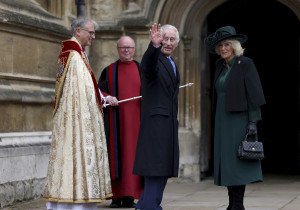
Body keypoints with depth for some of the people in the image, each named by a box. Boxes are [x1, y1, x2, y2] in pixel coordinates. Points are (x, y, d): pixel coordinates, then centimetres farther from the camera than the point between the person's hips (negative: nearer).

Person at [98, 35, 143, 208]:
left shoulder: (141, 70, 11)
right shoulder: (109, 71, 10)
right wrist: (107, 97, -14)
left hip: (135, 120, 1)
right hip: (116, 120, -1)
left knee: (133, 153, -2)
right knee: (116, 153, -3)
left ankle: (130, 196, 2)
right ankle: (116, 195, 1)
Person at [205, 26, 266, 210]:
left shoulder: (245, 64, -7)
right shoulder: (220, 65, 14)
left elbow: (254, 94, -11)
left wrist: (253, 122, -16)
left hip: (239, 120, -7)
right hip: (222, 120, 7)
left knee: (237, 162, -7)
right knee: (226, 161, 6)